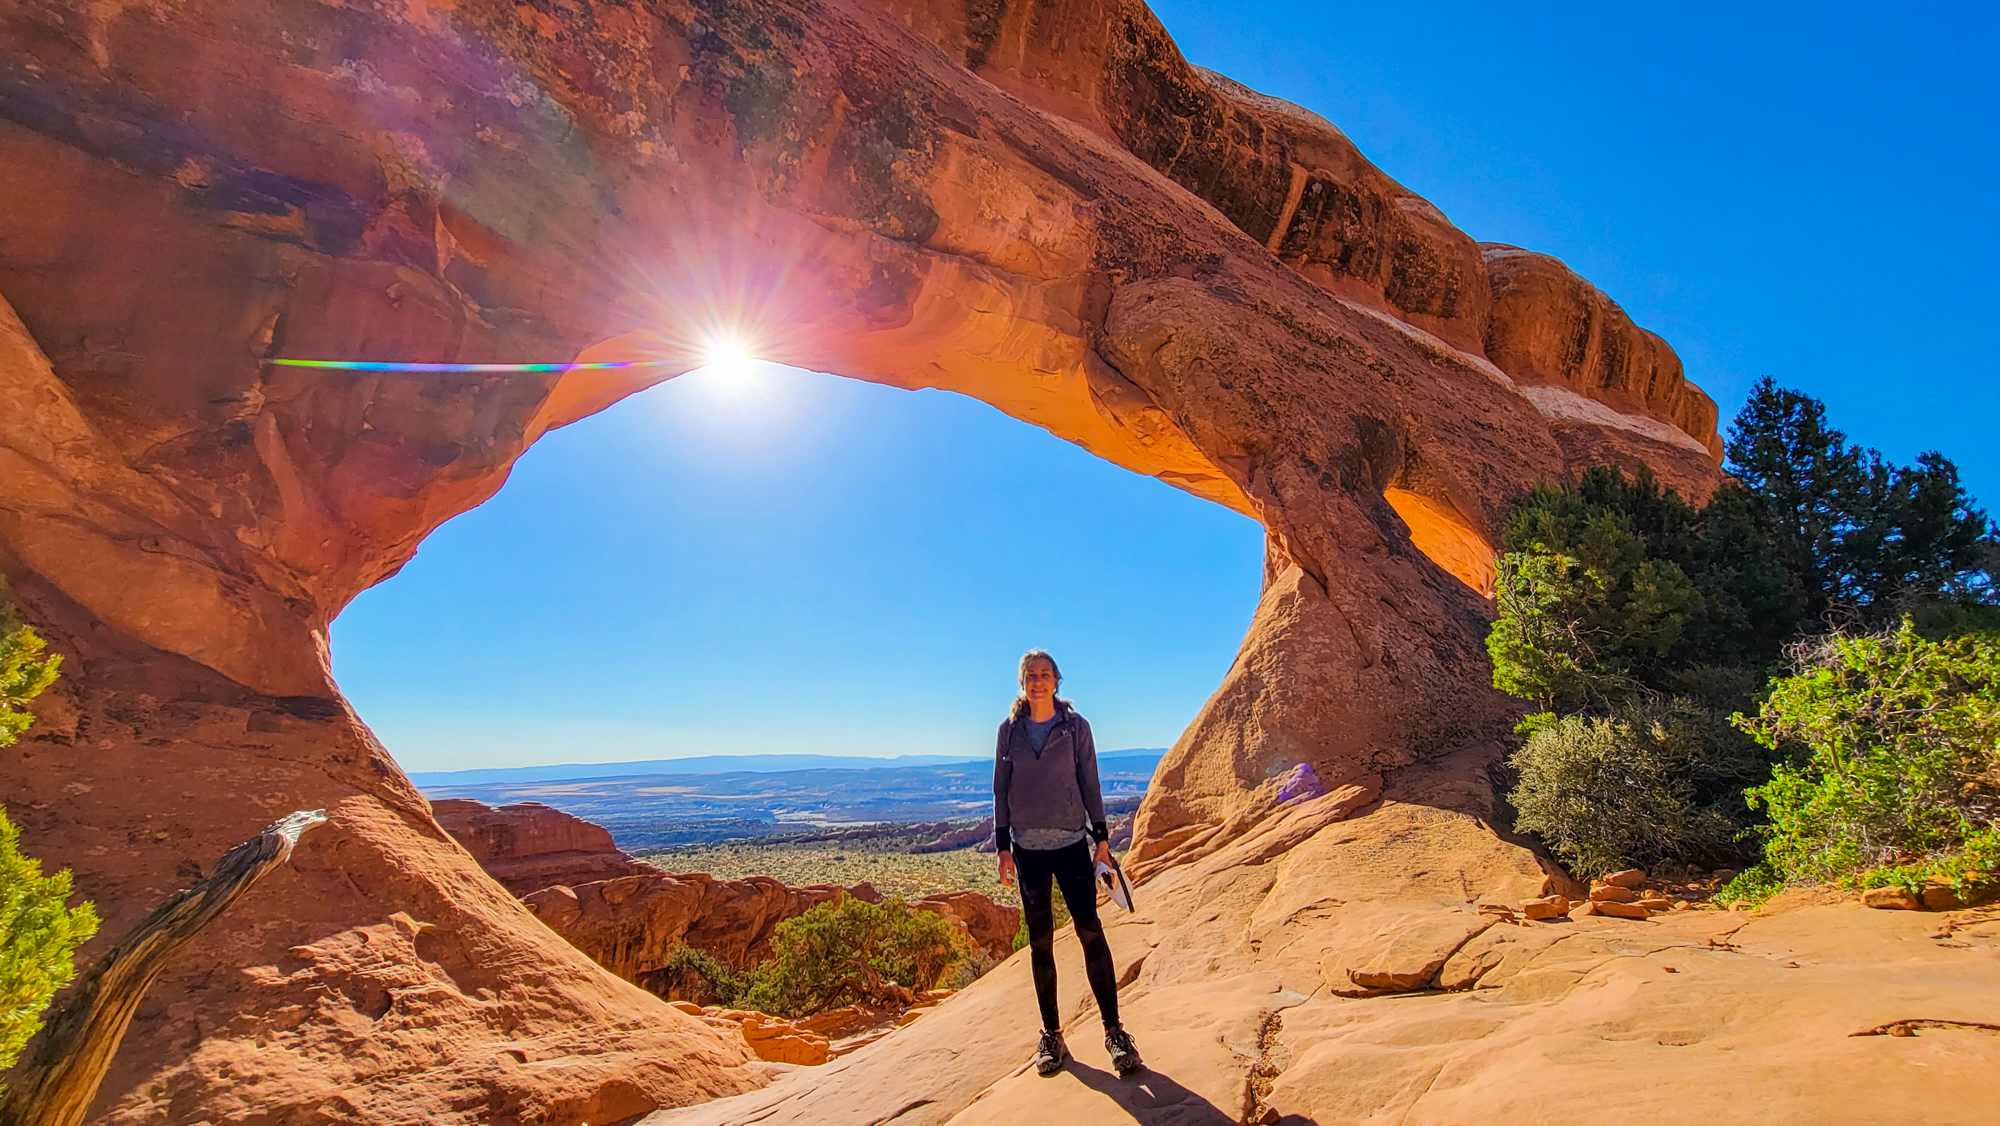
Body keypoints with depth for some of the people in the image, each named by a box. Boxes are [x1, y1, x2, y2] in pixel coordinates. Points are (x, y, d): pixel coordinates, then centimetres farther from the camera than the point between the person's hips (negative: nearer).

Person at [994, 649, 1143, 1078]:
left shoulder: (1076, 726, -1)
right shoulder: (1010, 729, 2)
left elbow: (1090, 784, 3)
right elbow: (1001, 789, 6)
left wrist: (1101, 837, -1)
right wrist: (1003, 846, 3)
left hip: (1072, 843, -1)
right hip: (1028, 847, 1)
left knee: (1090, 932, -5)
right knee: (1040, 941, 7)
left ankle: (1114, 1031, 6)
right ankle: (1051, 1035, 17)